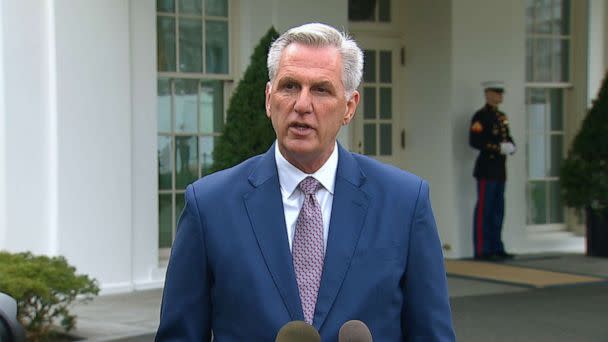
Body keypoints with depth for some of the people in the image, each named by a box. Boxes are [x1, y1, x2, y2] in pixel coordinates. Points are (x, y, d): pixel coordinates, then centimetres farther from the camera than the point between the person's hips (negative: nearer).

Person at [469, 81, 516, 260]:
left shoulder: (502, 116, 18)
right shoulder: (480, 116, -8)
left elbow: (507, 137, 23)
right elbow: (474, 141, -17)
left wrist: (510, 146, 0)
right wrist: (499, 148, -20)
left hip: (500, 170, 8)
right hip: (486, 169, -8)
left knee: (498, 210, 11)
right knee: (484, 210, -6)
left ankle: (496, 248, 17)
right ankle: (482, 250, -3)